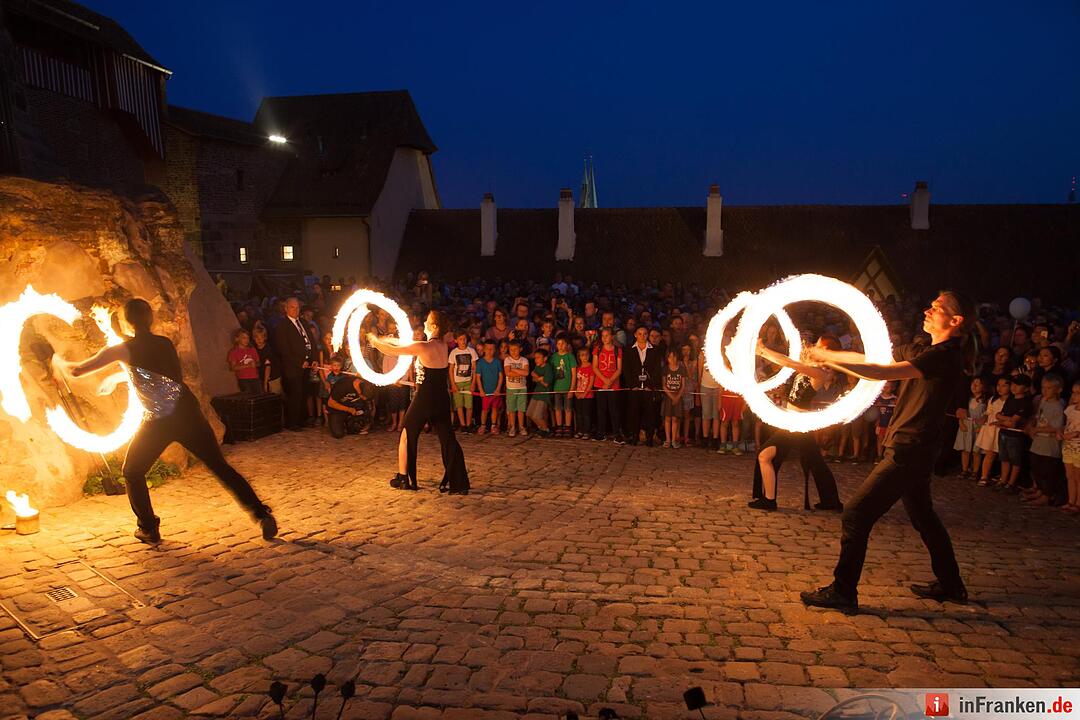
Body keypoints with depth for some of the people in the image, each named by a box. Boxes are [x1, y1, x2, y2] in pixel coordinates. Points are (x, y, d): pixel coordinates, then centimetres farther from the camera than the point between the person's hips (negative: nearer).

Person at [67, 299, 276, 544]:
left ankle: (149, 529, 20)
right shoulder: (166, 343, 13)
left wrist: (61, 363, 28)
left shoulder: (124, 349, 0)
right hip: (187, 413, 4)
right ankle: (262, 515, -2)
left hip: (158, 422, -3)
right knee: (221, 467, 6)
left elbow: (77, 371, 6)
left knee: (133, 473, 21)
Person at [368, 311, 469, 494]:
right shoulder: (443, 345, 5)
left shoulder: (423, 347, -16)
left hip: (424, 398, -6)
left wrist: (375, 340, 9)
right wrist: (388, 339, 23)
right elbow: (410, 345, 19)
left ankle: (404, 478, 23)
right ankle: (458, 483, 4)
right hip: (442, 399, 6)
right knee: (448, 439, 6)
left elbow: (392, 351, -9)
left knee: (406, 435, 14)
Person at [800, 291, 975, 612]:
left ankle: (843, 592, -2)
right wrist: (826, 356, 1)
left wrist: (827, 358, -27)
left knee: (856, 513, -9)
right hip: (912, 450, 10)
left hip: (909, 451, -10)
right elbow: (870, 357, 10)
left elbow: (881, 372, -27)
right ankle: (950, 585, 40)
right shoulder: (921, 352, 12)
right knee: (923, 517, 24)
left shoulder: (945, 356, -17)